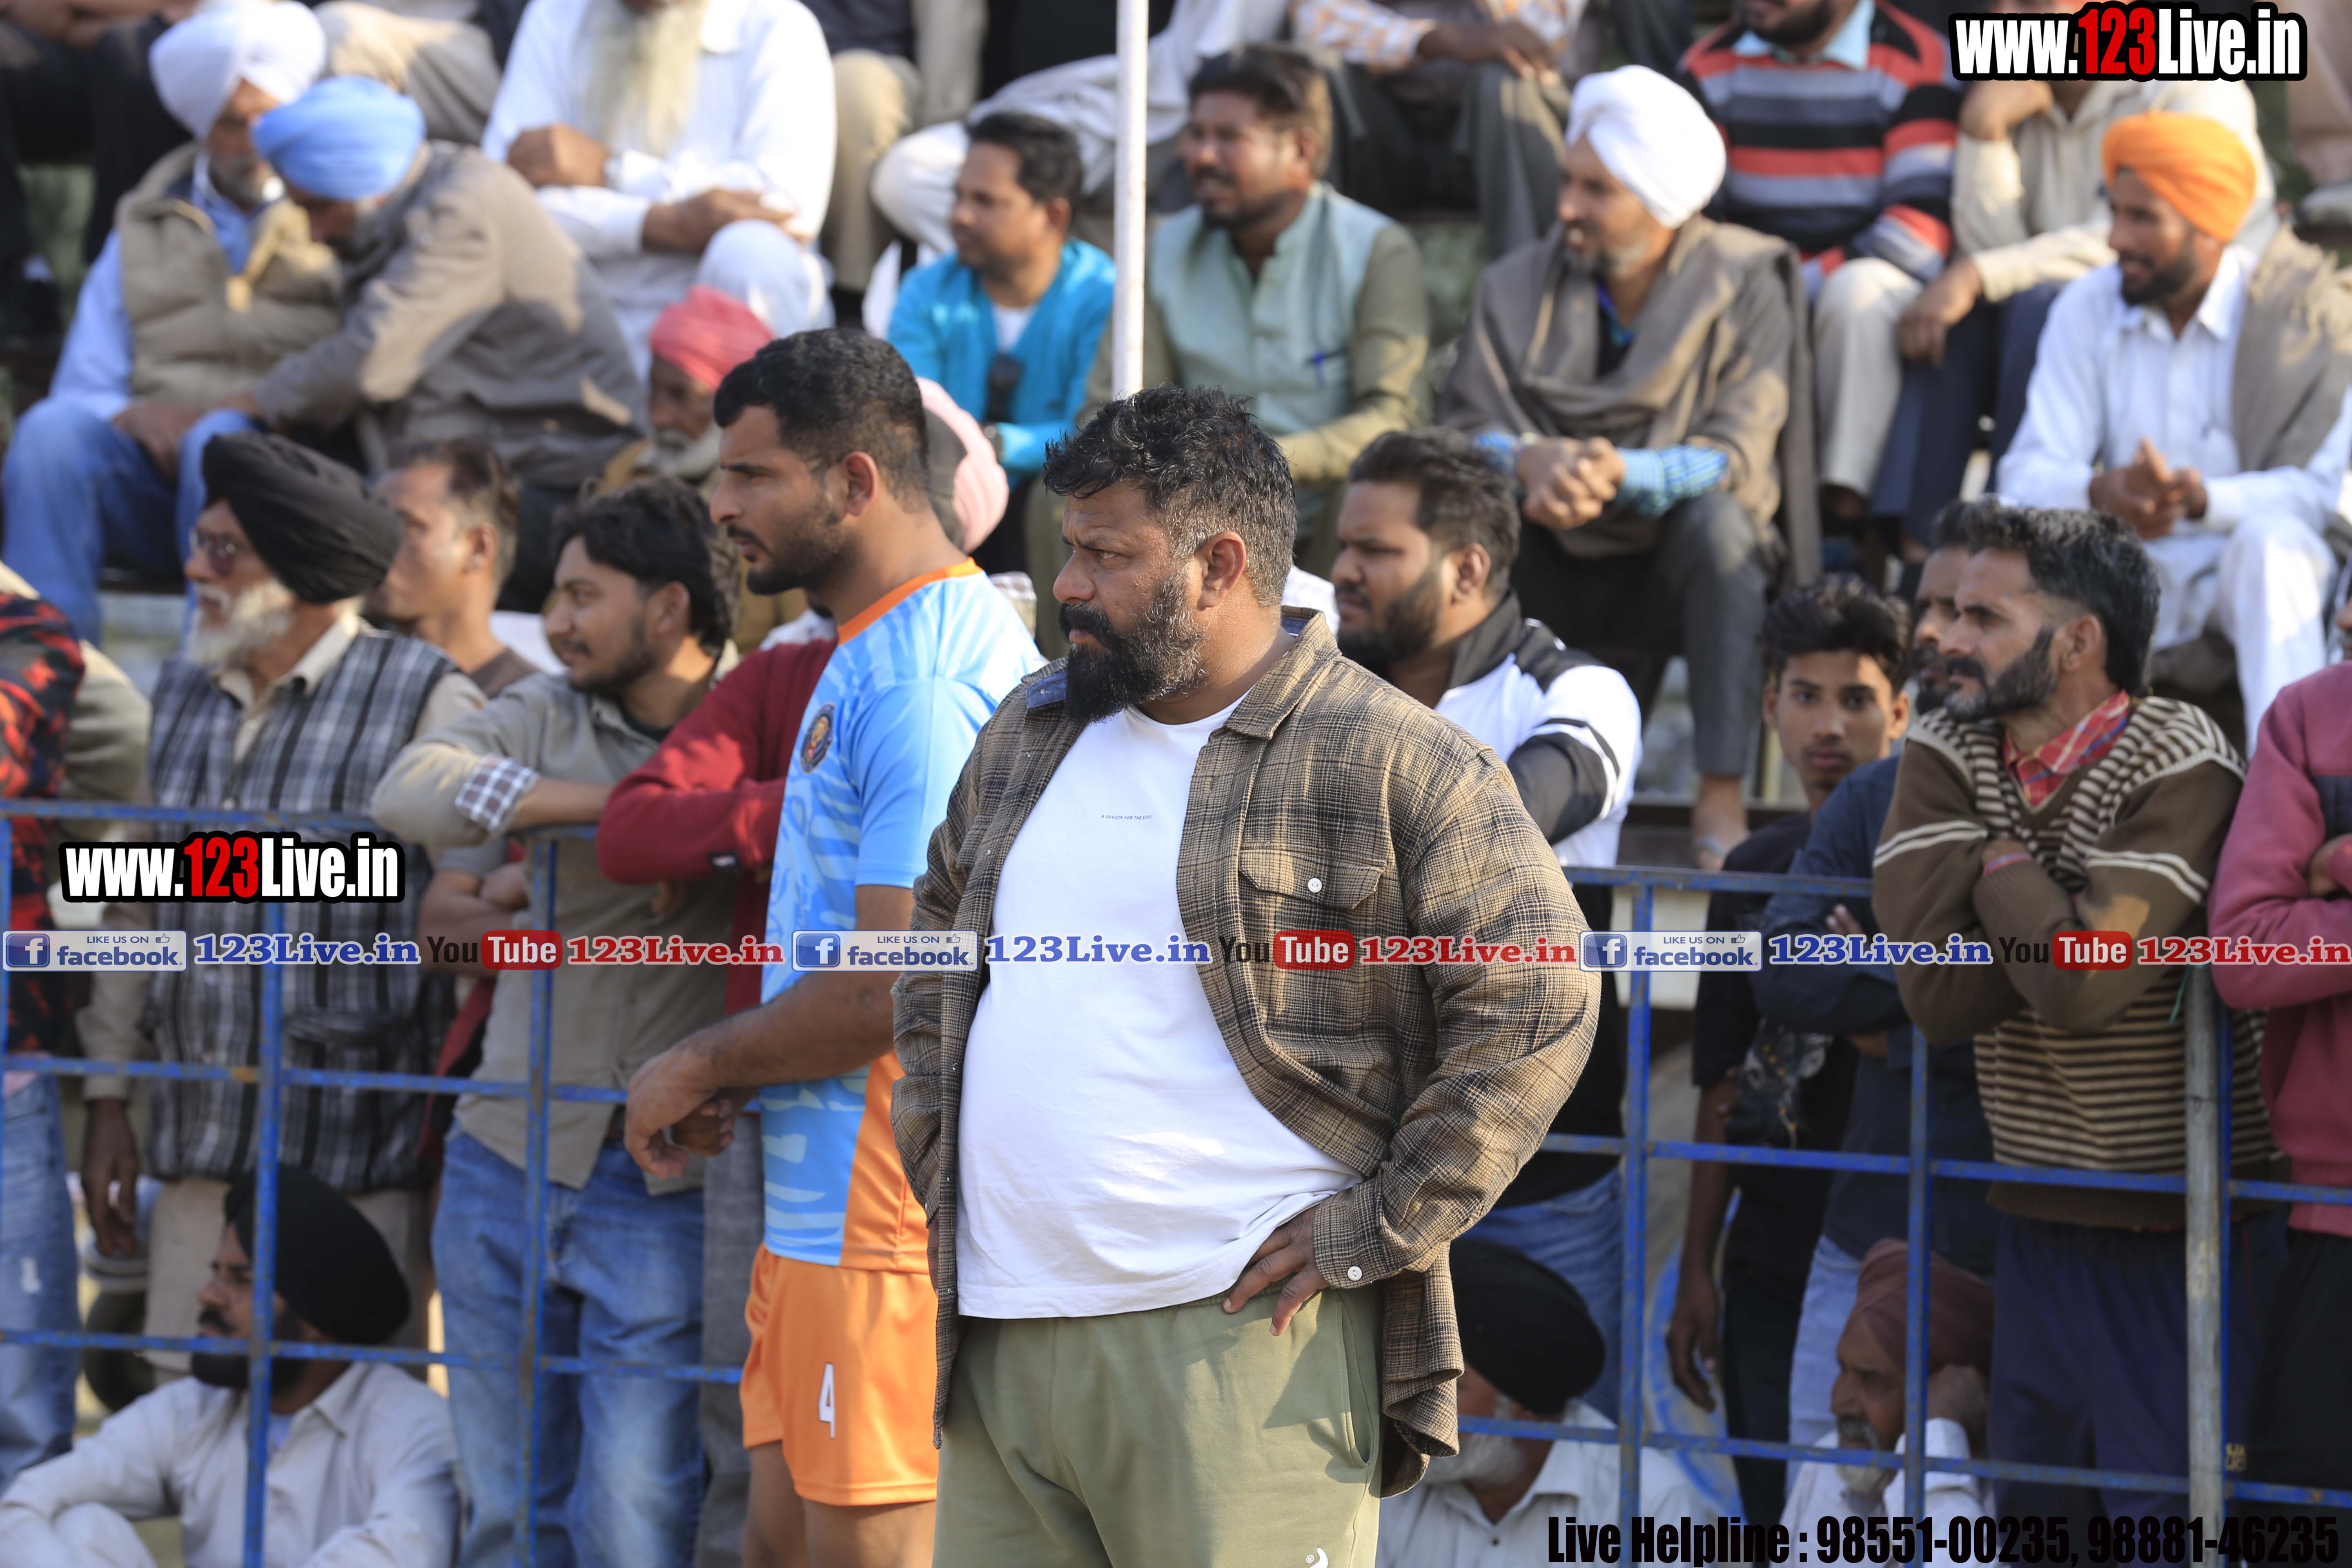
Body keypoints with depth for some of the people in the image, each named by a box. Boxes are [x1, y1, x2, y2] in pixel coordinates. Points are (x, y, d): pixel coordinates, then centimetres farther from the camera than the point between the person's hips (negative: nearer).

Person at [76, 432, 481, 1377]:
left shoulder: (426, 704, -6)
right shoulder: (184, 693, 14)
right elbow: (135, 908, 20)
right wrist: (108, 1101, 19)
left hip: (359, 1172, -6)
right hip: (196, 1161, 6)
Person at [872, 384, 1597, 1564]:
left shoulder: (1394, 763, -6)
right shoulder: (1030, 736, 16)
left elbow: (1537, 1002, -8)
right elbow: (938, 935, 31)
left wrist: (1375, 1231, -11)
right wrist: (933, 1146, 17)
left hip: (1237, 1339, -7)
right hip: (998, 1332, 7)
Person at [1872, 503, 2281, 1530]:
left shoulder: (2182, 768, -14)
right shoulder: (1945, 757, 2)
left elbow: (2081, 984, -26)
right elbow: (1936, 991, -10)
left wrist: (2007, 870, -10)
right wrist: (2053, 911, -16)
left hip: (2185, 1224, -6)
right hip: (2041, 1215, 6)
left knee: (2171, 1518, -7)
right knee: (2034, 1517, 10)